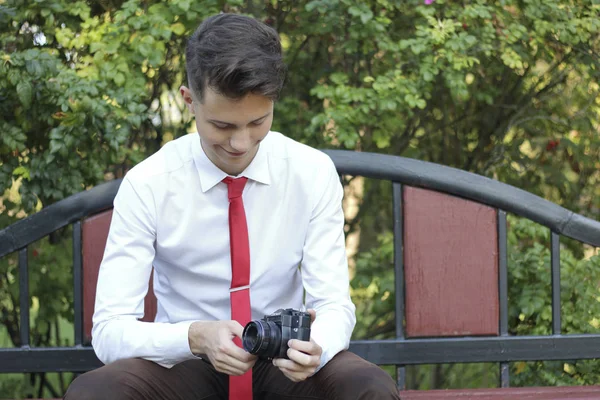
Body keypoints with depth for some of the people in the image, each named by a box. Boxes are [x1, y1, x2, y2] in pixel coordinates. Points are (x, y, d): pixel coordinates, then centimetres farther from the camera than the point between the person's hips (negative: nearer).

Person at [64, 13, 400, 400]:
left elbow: (334, 305, -8)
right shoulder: (147, 185, -12)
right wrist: (196, 337, -35)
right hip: (186, 363, -1)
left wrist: (313, 348, -33)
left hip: (283, 365, 1)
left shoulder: (313, 173, -7)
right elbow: (110, 330, -16)